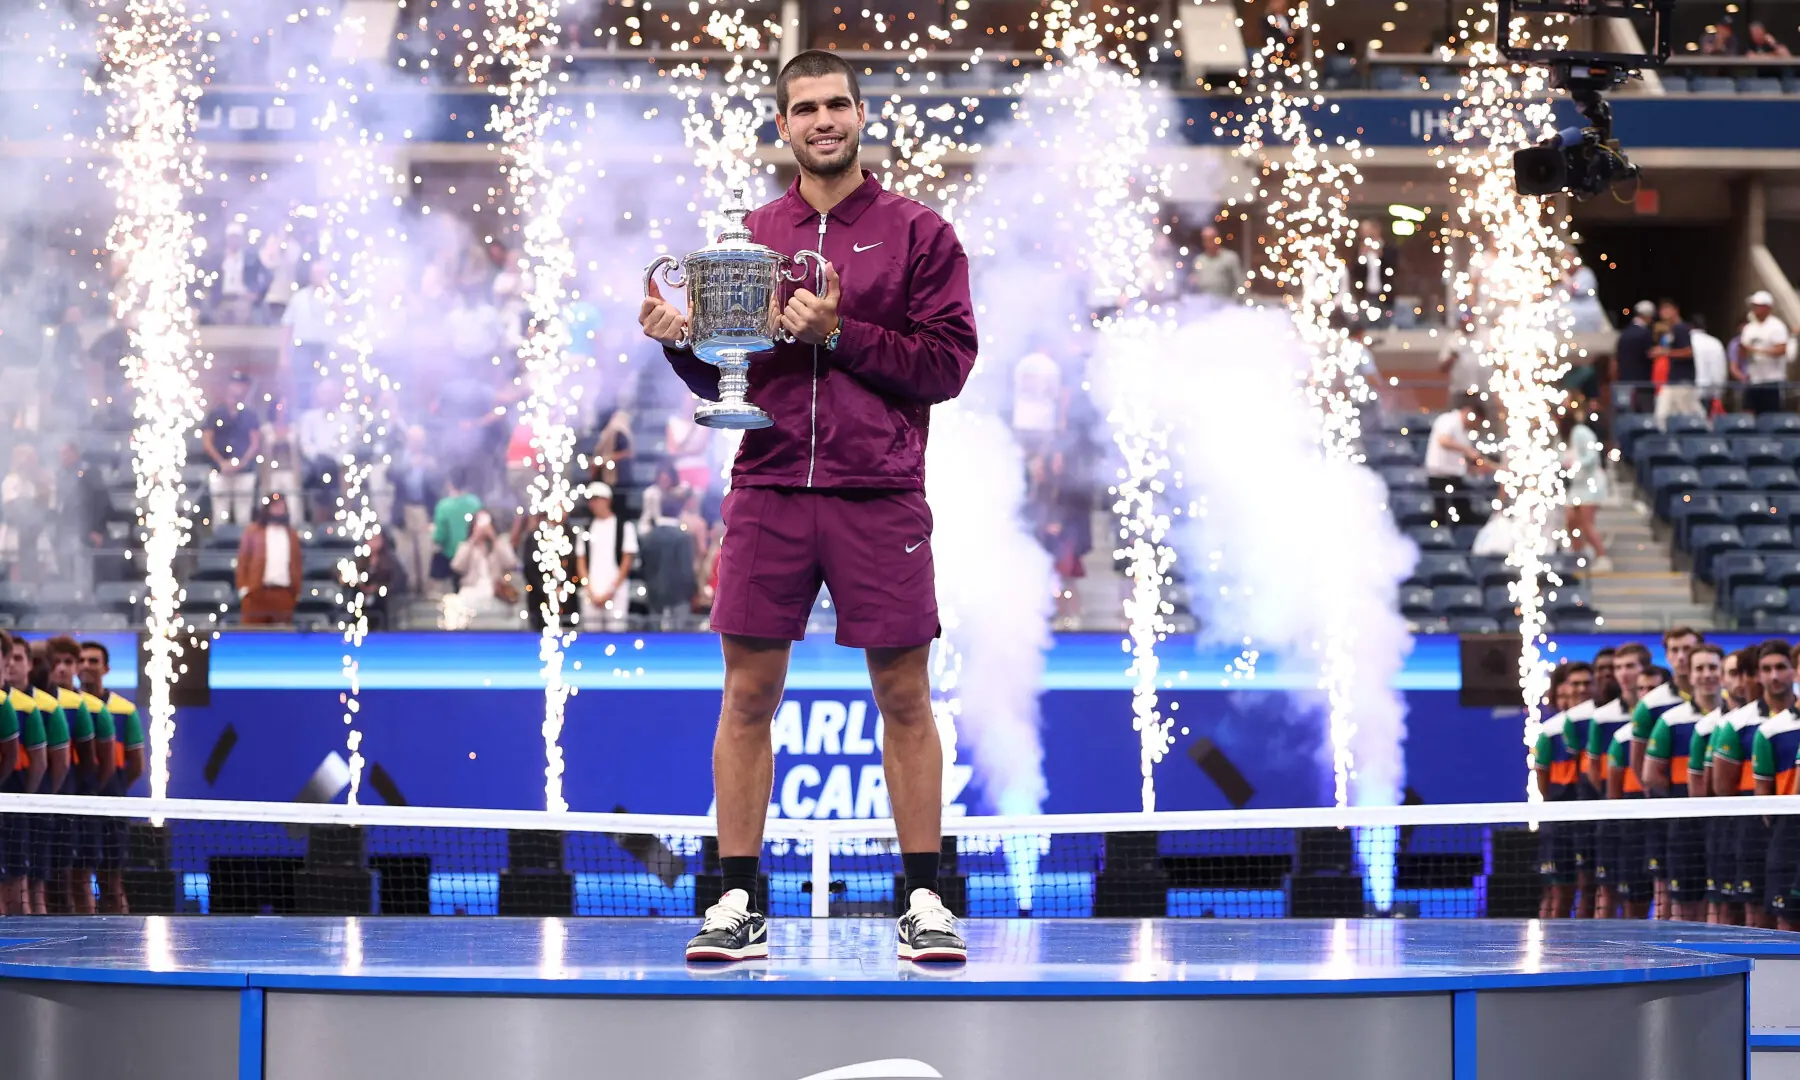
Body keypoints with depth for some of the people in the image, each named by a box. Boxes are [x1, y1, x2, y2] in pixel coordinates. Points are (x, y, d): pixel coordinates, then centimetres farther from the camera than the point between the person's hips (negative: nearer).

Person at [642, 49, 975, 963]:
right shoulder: (751, 237, 12)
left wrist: (840, 334, -13)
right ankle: (739, 903, 6)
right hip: (769, 489, 2)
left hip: (880, 495, -2)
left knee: (903, 698, 2)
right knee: (748, 692, 0)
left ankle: (923, 900, 9)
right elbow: (719, 379, 15)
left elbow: (948, 364, -4)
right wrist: (682, 343, -6)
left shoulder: (917, 234, 4)